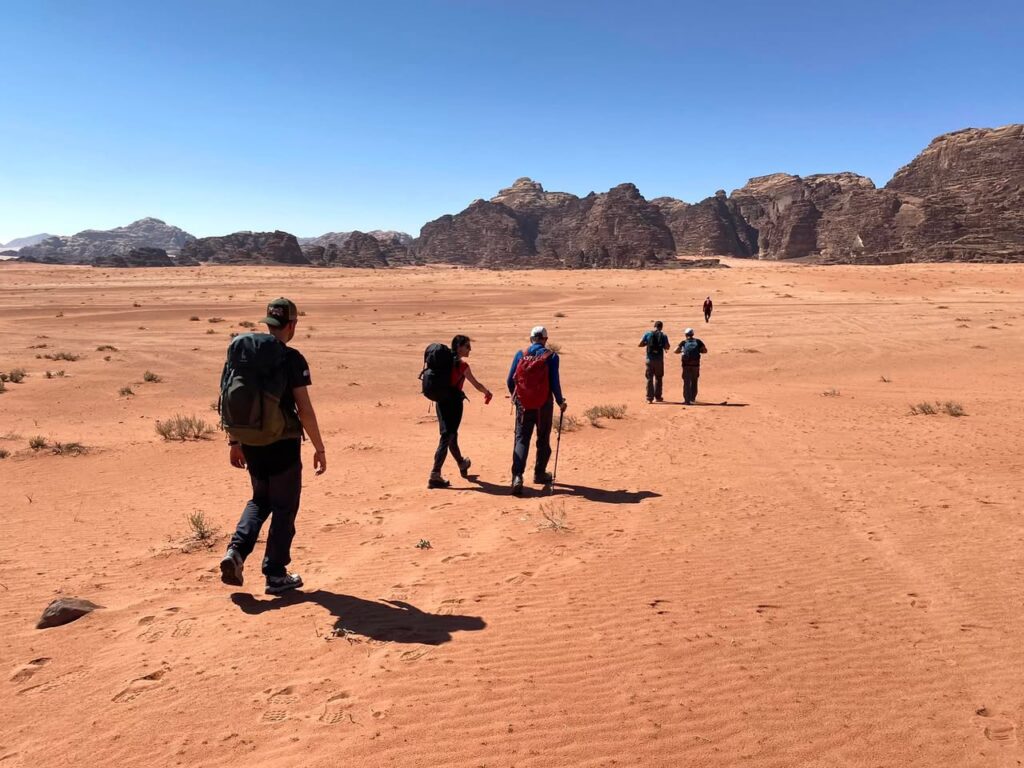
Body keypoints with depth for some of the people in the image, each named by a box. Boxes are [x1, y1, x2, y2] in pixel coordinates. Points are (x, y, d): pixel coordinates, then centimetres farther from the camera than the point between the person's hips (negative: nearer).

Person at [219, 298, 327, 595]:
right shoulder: (292, 359, -13)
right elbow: (304, 409, -16)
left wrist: (234, 441, 17)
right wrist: (319, 448, -8)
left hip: (252, 443, 5)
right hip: (283, 445, -5)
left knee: (260, 500, 24)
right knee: (284, 507, 8)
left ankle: (236, 551, 5)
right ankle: (276, 575, 15)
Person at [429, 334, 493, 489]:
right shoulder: (462, 365, -12)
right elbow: (476, 384, -6)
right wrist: (487, 392, 13)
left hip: (441, 401, 8)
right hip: (454, 402, -8)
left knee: (451, 434, 22)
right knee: (447, 437, -4)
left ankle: (462, 464, 45)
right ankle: (435, 476, -8)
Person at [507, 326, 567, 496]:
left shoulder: (520, 355, 1)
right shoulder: (551, 356, -5)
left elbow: (510, 381, 3)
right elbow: (554, 383, -9)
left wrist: (515, 397, 21)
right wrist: (560, 402, 6)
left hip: (523, 404, 1)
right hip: (544, 405, -1)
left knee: (521, 439, 2)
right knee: (543, 440, 17)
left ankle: (517, 476, -14)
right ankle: (540, 474, 27)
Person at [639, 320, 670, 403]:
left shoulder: (647, 334, -1)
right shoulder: (663, 336, -2)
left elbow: (640, 344, -1)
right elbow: (667, 347, -7)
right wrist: (662, 345, 12)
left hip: (650, 359, 0)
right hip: (659, 360, 0)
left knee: (649, 379, 6)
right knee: (658, 378, 14)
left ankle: (649, 398, 2)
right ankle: (658, 397, 19)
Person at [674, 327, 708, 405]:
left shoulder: (683, 342, 1)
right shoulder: (698, 342, 5)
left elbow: (676, 351, -5)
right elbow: (705, 351, 2)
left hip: (686, 365, -2)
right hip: (695, 365, 2)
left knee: (686, 382, 3)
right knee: (694, 382, 19)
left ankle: (687, 400, -2)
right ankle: (693, 398, 29)